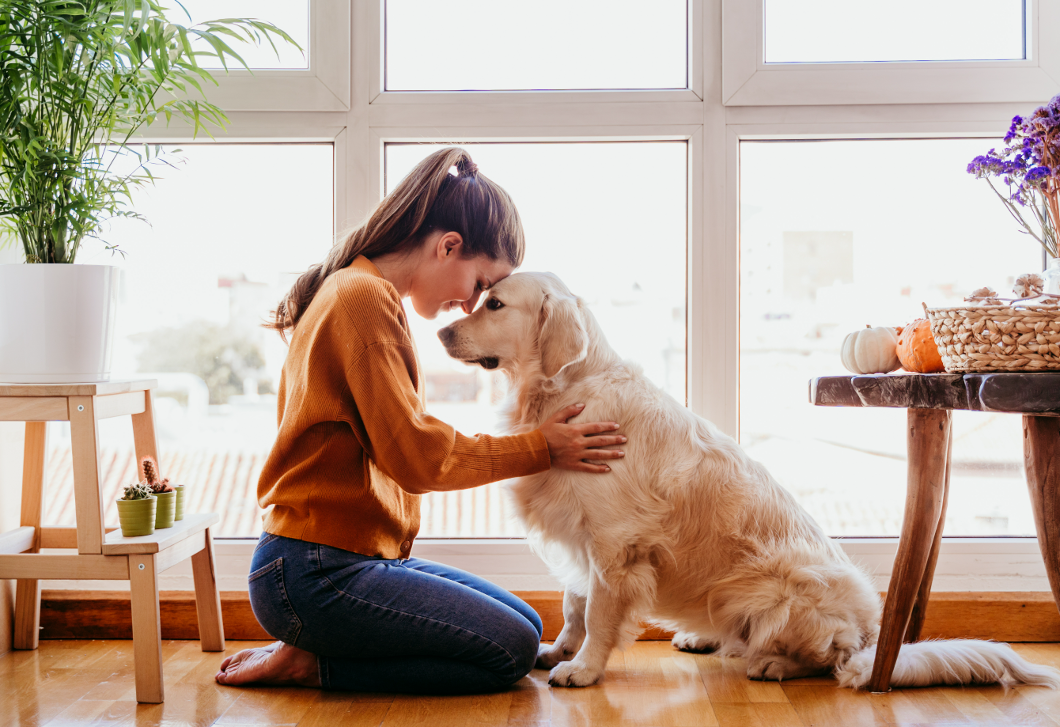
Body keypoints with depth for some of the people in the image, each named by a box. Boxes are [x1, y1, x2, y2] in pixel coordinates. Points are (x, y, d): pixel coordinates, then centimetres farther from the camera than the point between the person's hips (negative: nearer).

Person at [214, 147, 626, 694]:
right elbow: (414, 455, -19)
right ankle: (311, 664, -4)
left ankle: (313, 654, 7)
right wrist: (539, 448, -9)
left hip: (363, 557, 11)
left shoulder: (367, 294, 17)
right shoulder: (364, 297, -15)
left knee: (526, 626, 10)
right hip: (316, 575, -11)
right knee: (511, 650, -12)